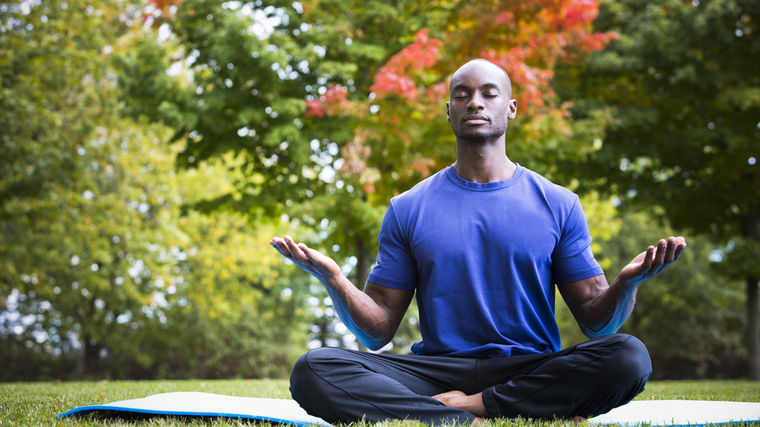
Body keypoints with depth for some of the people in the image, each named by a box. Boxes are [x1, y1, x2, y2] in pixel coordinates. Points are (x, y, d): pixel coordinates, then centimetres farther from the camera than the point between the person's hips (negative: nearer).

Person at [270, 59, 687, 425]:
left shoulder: (557, 205, 9)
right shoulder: (407, 209, 9)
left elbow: (596, 321, 6)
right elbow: (378, 331, 6)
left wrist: (627, 281, -16)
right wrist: (332, 277, -13)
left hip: (531, 371, 0)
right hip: (437, 371, 0)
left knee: (629, 356, -30)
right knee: (312, 371, -26)